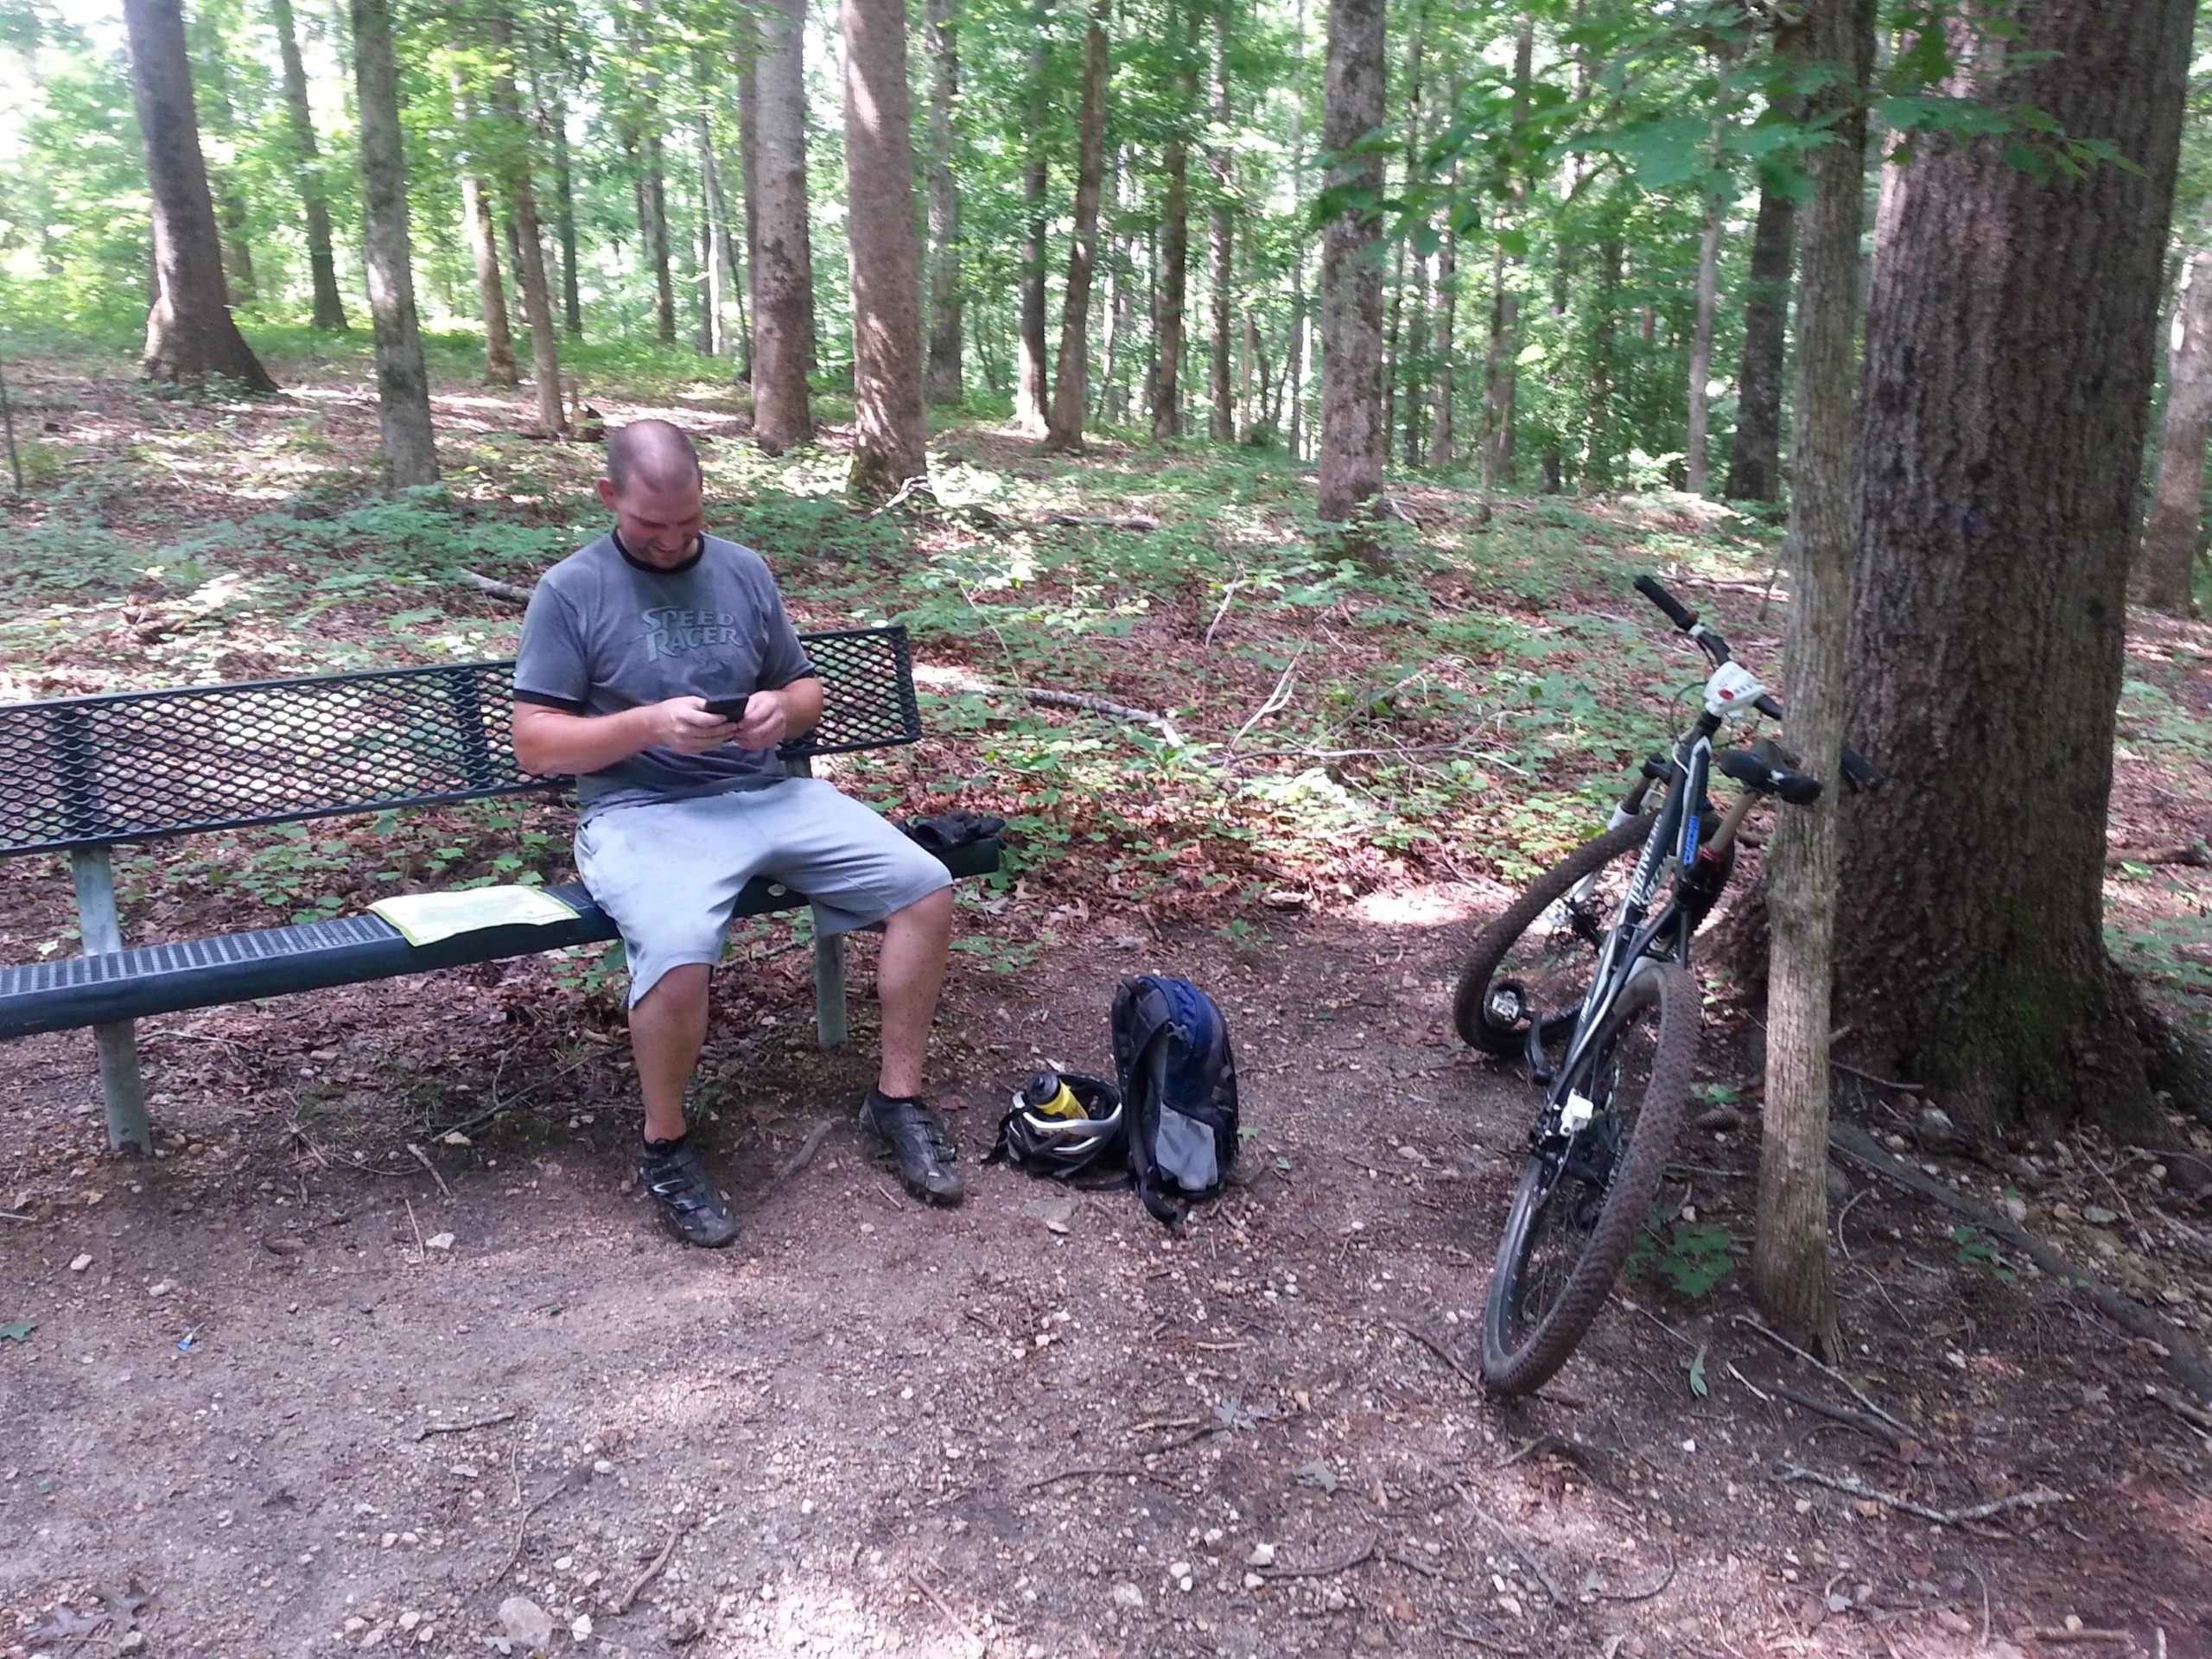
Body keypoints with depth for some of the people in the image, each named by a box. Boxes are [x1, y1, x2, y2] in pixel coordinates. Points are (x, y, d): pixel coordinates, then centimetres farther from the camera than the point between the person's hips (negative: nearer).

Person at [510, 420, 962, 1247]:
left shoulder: (743, 571, 11)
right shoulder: (571, 591, -2)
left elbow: (806, 689, 18)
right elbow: (534, 745, -5)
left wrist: (782, 709, -7)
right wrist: (649, 724, -20)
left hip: (766, 796, 5)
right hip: (640, 813, -5)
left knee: (926, 888, -12)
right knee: (679, 949, -35)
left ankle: (896, 1098, 4)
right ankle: (665, 1146, -6)